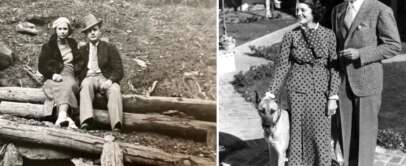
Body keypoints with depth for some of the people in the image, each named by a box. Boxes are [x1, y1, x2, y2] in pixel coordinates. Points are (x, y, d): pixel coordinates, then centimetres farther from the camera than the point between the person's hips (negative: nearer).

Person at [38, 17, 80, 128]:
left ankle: (61, 116, -60)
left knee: (68, 85, -37)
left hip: (70, 75, 1)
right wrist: (53, 74, -13)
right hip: (53, 79, -1)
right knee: (62, 87, -37)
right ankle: (66, 118, -60)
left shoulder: (73, 44, 23)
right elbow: (41, 66, 7)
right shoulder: (48, 47, 16)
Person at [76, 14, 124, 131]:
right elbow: (78, 71, 14)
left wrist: (110, 80, -17)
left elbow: (119, 71, 4)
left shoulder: (110, 49, 13)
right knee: (86, 85, -34)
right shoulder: (82, 51, 20)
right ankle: (86, 122, -49)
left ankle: (116, 126, -46)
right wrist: (82, 80, -8)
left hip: (106, 78, -1)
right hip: (89, 78, 1)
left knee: (115, 90, -32)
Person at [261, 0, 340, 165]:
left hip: (321, 91, 0)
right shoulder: (290, 36, -1)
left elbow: (334, 68, -3)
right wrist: (272, 93, -6)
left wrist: (333, 97, -9)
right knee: (299, 133, 4)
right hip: (298, 91, 0)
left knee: (321, 134, 3)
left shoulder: (328, 35, -2)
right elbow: (282, 66, 1)